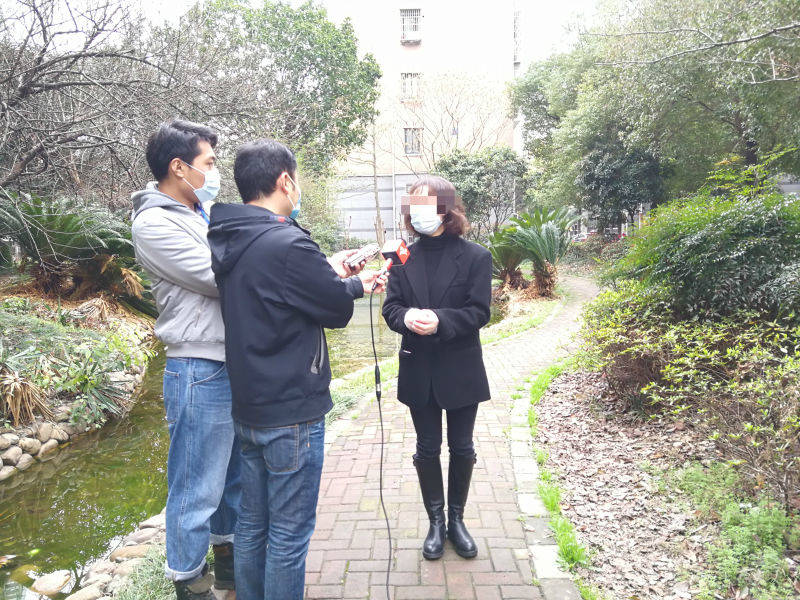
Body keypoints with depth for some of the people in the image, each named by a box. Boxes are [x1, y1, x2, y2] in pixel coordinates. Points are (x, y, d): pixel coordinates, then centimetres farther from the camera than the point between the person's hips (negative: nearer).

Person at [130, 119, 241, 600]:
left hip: (238, 364, 9)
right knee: (197, 489, 6)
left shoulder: (205, 214, 11)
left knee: (237, 474, 21)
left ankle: (228, 559, 41)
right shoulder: (155, 224, -14)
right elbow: (222, 280, -18)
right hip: (201, 373, -8)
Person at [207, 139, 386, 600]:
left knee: (253, 522, 19)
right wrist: (356, 284, 9)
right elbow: (338, 309, -11)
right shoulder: (289, 245, -22)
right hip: (292, 414, -8)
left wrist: (327, 272, 12)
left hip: (247, 407, 9)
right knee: (289, 533, 6)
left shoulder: (228, 243, 4)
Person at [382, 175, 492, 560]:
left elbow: (479, 312, -11)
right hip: (419, 371, 2)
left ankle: (456, 520, 32)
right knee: (427, 449, 12)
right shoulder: (404, 258, 2)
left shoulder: (475, 256, -6)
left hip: (461, 370, -2)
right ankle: (436, 522, 30)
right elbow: (390, 308, -1)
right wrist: (406, 318, -24)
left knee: (461, 447, 12)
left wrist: (440, 321, -28)